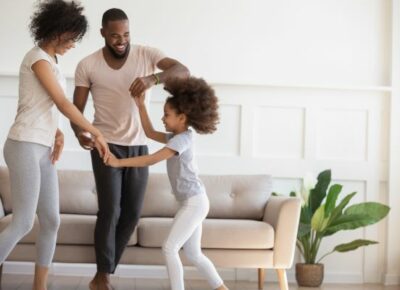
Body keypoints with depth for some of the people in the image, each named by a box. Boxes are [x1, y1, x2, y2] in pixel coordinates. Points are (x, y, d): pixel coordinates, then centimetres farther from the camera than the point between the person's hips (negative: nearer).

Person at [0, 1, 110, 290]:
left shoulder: (50, 62, 18)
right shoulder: (38, 58, -10)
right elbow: (63, 104, -13)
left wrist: (58, 135, 2)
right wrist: (97, 133, -6)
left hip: (42, 149, 9)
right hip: (25, 147, -9)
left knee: (51, 221, 7)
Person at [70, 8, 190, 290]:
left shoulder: (146, 54, -5)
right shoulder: (87, 65, -6)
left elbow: (183, 71, -17)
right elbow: (77, 109, -4)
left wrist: (153, 79, -37)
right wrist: (79, 132, -27)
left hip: (139, 146, 3)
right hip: (106, 145, -3)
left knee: (132, 213, 5)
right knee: (110, 211, -10)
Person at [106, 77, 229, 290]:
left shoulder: (182, 139, -16)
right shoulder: (176, 137, 13)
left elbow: (151, 160, -23)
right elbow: (150, 133, 25)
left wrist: (119, 162, -24)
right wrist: (141, 105, 18)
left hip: (194, 202, -10)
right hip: (193, 202, 10)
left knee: (169, 248, -11)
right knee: (193, 254, 15)